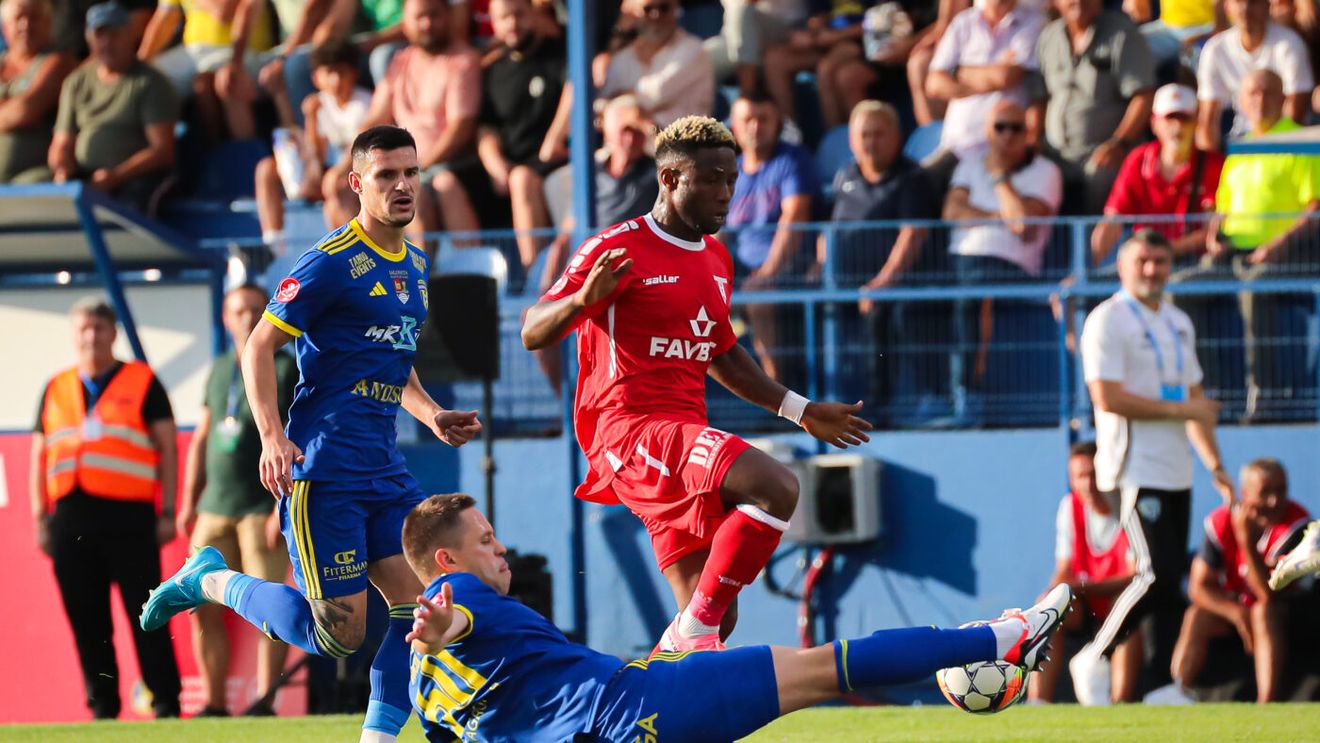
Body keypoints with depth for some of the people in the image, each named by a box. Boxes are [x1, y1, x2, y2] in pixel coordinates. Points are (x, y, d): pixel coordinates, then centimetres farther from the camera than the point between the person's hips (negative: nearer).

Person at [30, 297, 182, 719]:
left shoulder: (142, 383, 8)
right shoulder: (57, 390, 18)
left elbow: (167, 449, 6)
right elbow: (40, 457, 19)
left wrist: (167, 513, -2)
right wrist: (41, 519, 11)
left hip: (128, 514, -3)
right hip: (70, 517, 3)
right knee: (86, 618, 2)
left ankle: (166, 704, -5)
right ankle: (102, 706, 8)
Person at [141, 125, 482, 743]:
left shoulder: (415, 265, 15)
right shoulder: (332, 262, -11)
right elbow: (259, 345, -10)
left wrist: (432, 417, 14)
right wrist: (273, 438, -20)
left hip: (383, 468, 8)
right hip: (322, 468, -8)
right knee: (339, 635, -7)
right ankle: (211, 581, 14)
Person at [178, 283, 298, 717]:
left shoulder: (288, 370, -2)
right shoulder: (219, 371, 16)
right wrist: (188, 502, 15)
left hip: (263, 508, -6)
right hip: (216, 505, 6)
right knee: (203, 607, 1)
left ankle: (264, 700, -5)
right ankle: (214, 704, 6)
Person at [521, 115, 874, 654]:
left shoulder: (716, 260, 18)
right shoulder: (616, 250, -7)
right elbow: (532, 334, -12)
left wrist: (800, 410, 33)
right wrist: (583, 299, -33)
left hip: (685, 435, 9)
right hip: (629, 425, -9)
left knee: (711, 618, 4)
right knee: (777, 488, -29)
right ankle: (696, 628, -22)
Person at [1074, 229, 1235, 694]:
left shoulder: (1178, 323, 17)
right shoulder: (1108, 320, -8)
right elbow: (1107, 398, -17)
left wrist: (1215, 464, 17)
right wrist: (1181, 410, -15)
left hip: (1176, 472, 8)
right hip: (1136, 471, -8)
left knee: (1173, 577, 5)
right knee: (1158, 574, -16)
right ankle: (1092, 661, -4)